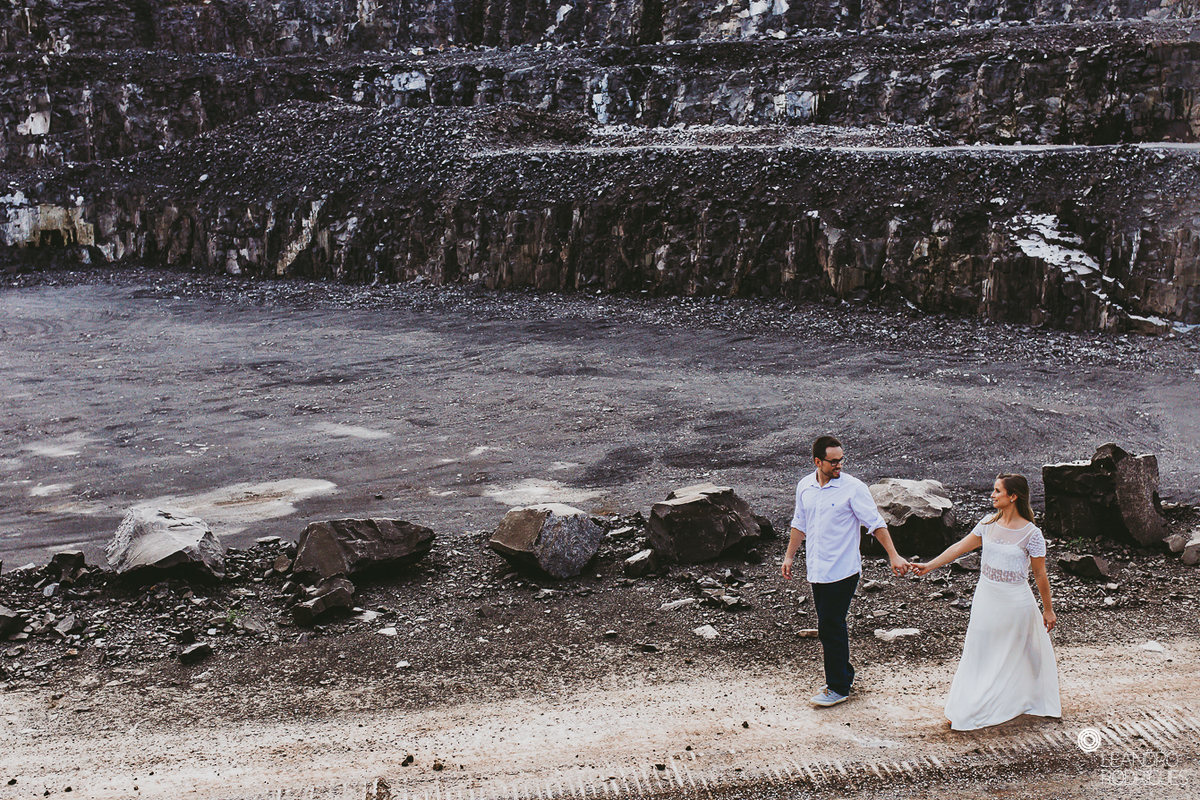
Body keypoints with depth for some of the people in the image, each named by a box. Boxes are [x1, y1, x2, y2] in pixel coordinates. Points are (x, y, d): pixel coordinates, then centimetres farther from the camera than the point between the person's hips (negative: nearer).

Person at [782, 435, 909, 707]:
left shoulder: (853, 488, -11)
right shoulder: (804, 486, 5)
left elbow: (876, 523, -10)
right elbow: (799, 524, 18)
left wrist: (893, 556, -16)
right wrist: (789, 556, 18)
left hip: (842, 570, -6)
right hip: (817, 569, 6)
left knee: (830, 627, -5)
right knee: (829, 626, 14)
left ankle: (838, 688, 7)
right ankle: (844, 674, 31)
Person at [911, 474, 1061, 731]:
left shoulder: (1031, 533, -13)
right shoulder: (989, 523, -1)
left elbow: (1040, 574, -7)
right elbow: (961, 547, 5)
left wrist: (1048, 610, -1)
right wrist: (929, 566, 4)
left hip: (1016, 601, -4)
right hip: (987, 597, 4)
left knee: (1029, 652, 12)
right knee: (977, 651, 7)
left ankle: (1045, 699, 36)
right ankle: (965, 711, 16)